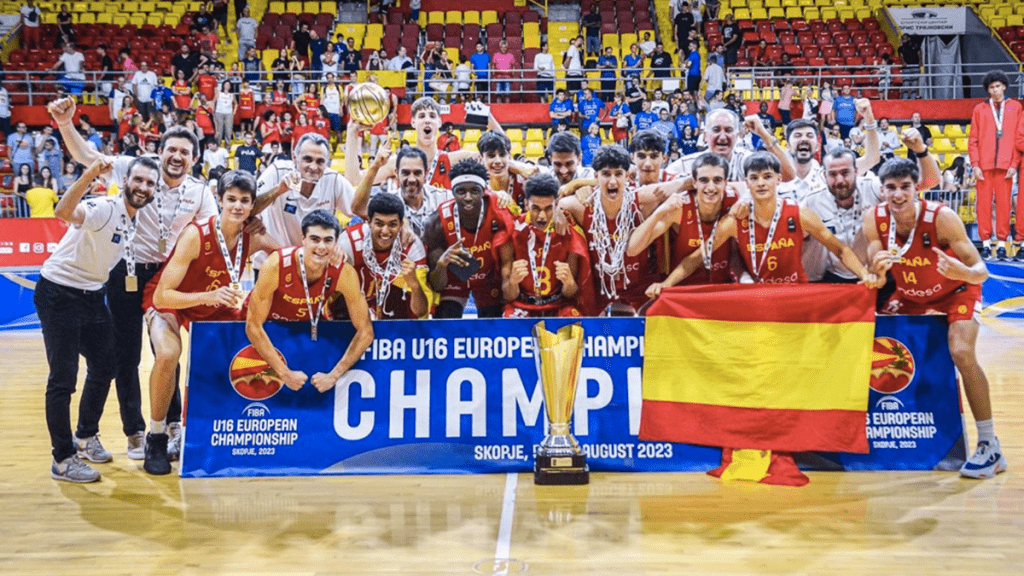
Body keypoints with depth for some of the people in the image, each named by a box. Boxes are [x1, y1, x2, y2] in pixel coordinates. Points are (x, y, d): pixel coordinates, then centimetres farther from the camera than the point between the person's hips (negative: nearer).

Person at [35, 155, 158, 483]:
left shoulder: (139, 219, 3)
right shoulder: (105, 209, -23)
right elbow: (64, 213, -45)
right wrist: (89, 175, -57)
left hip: (92, 295, 8)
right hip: (58, 293, -8)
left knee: (104, 368, 15)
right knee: (63, 379, -5)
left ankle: (86, 437, 34)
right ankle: (62, 460, 5)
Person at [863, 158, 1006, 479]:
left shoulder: (942, 217, -31)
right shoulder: (874, 220, -20)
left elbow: (981, 271, -29)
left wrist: (964, 273, -53)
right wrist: (878, 269, -38)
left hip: (956, 292, -5)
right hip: (910, 295, 5)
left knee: (962, 354, -24)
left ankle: (990, 446, -12)